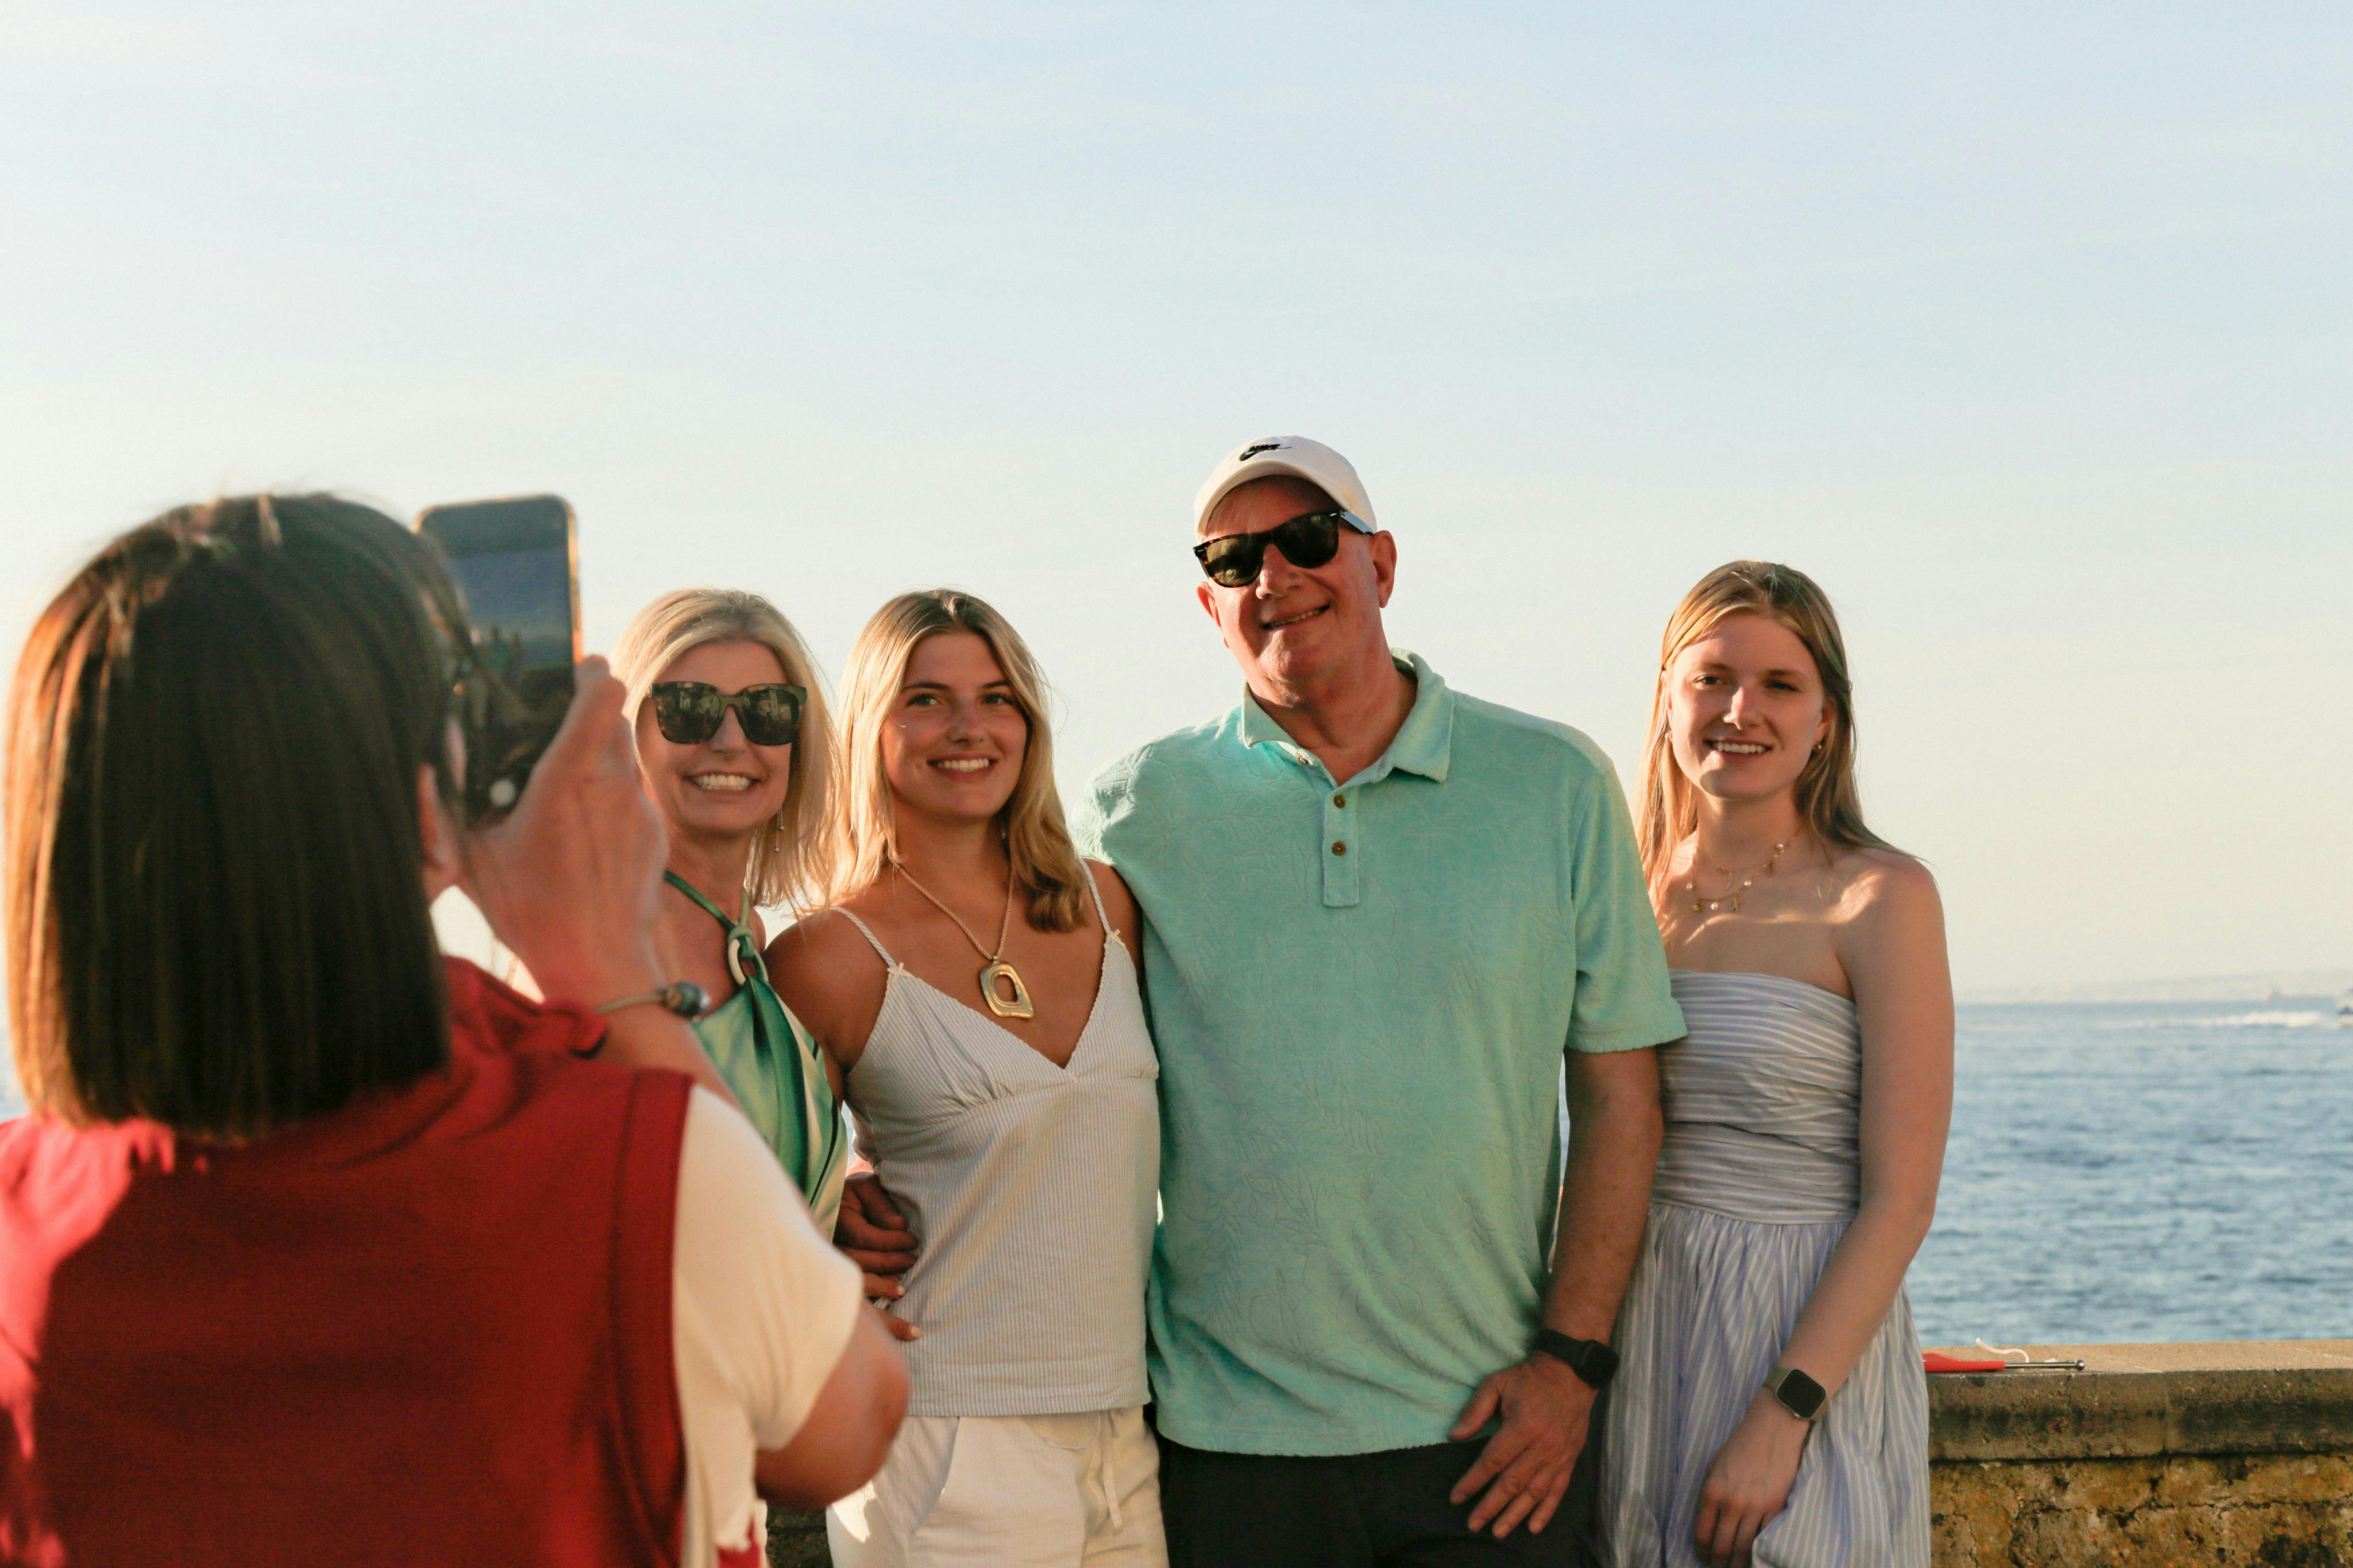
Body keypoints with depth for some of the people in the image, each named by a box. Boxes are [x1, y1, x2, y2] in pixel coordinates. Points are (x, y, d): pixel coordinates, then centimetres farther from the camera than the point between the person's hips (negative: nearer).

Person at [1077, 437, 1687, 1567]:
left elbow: (1618, 1092, 3)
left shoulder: (1554, 784, 4)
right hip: (1226, 1434, 0)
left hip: (1485, 1436, 0)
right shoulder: (1141, 808, 3)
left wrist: (1572, 1356, -3)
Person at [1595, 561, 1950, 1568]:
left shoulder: (1879, 899, -8)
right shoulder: (1633, 895, 6)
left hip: (1810, 1340, -4)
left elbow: (1900, 1200, -12)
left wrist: (1782, 1417, -18)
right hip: (1639, 1346, 4)